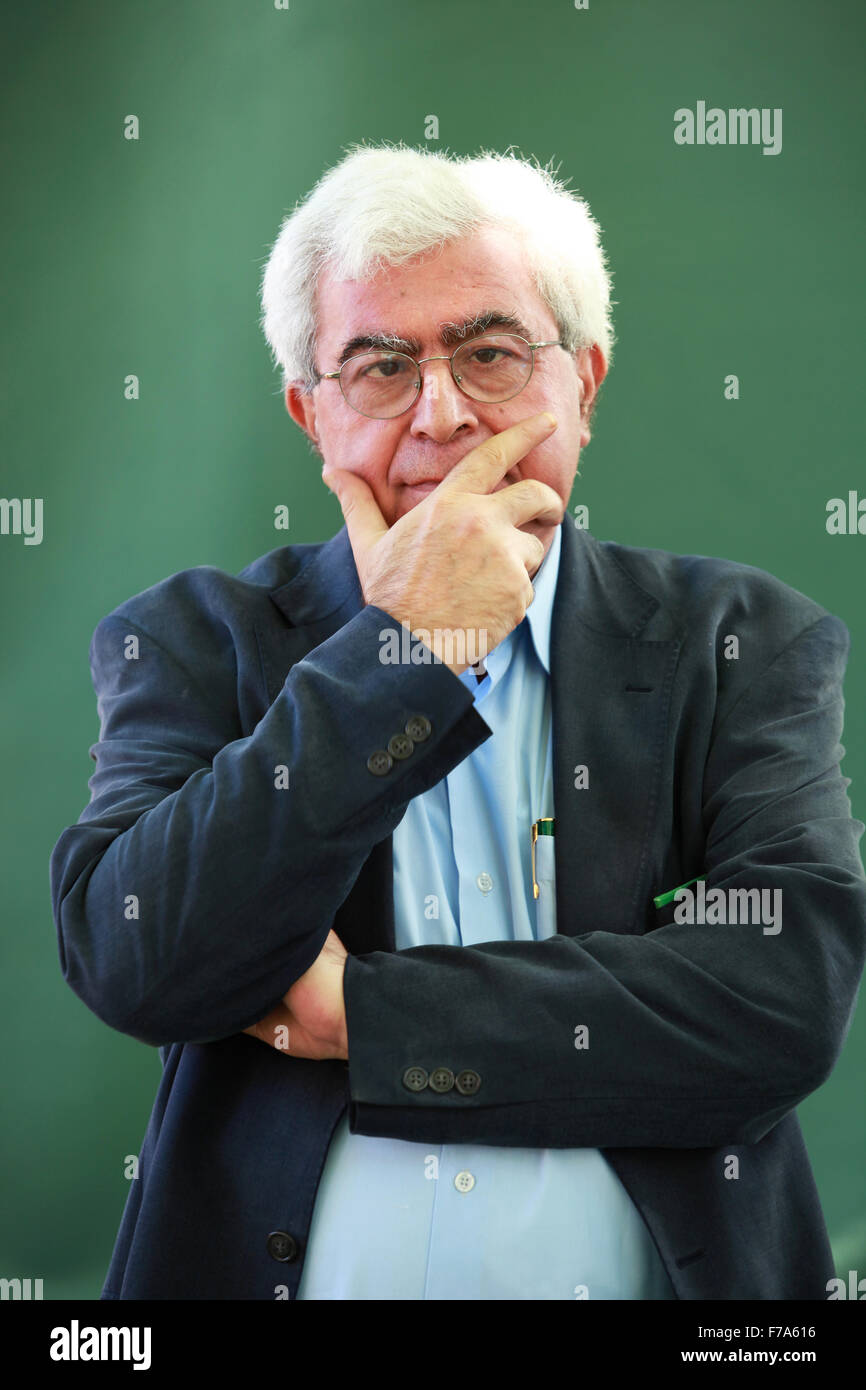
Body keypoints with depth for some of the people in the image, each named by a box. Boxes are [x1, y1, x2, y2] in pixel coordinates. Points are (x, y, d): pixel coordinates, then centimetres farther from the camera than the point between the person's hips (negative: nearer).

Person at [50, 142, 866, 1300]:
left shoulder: (747, 646, 5)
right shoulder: (194, 642, 5)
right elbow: (134, 965, -9)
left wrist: (359, 1012, -9)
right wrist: (406, 645, -12)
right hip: (276, 1266, 0)